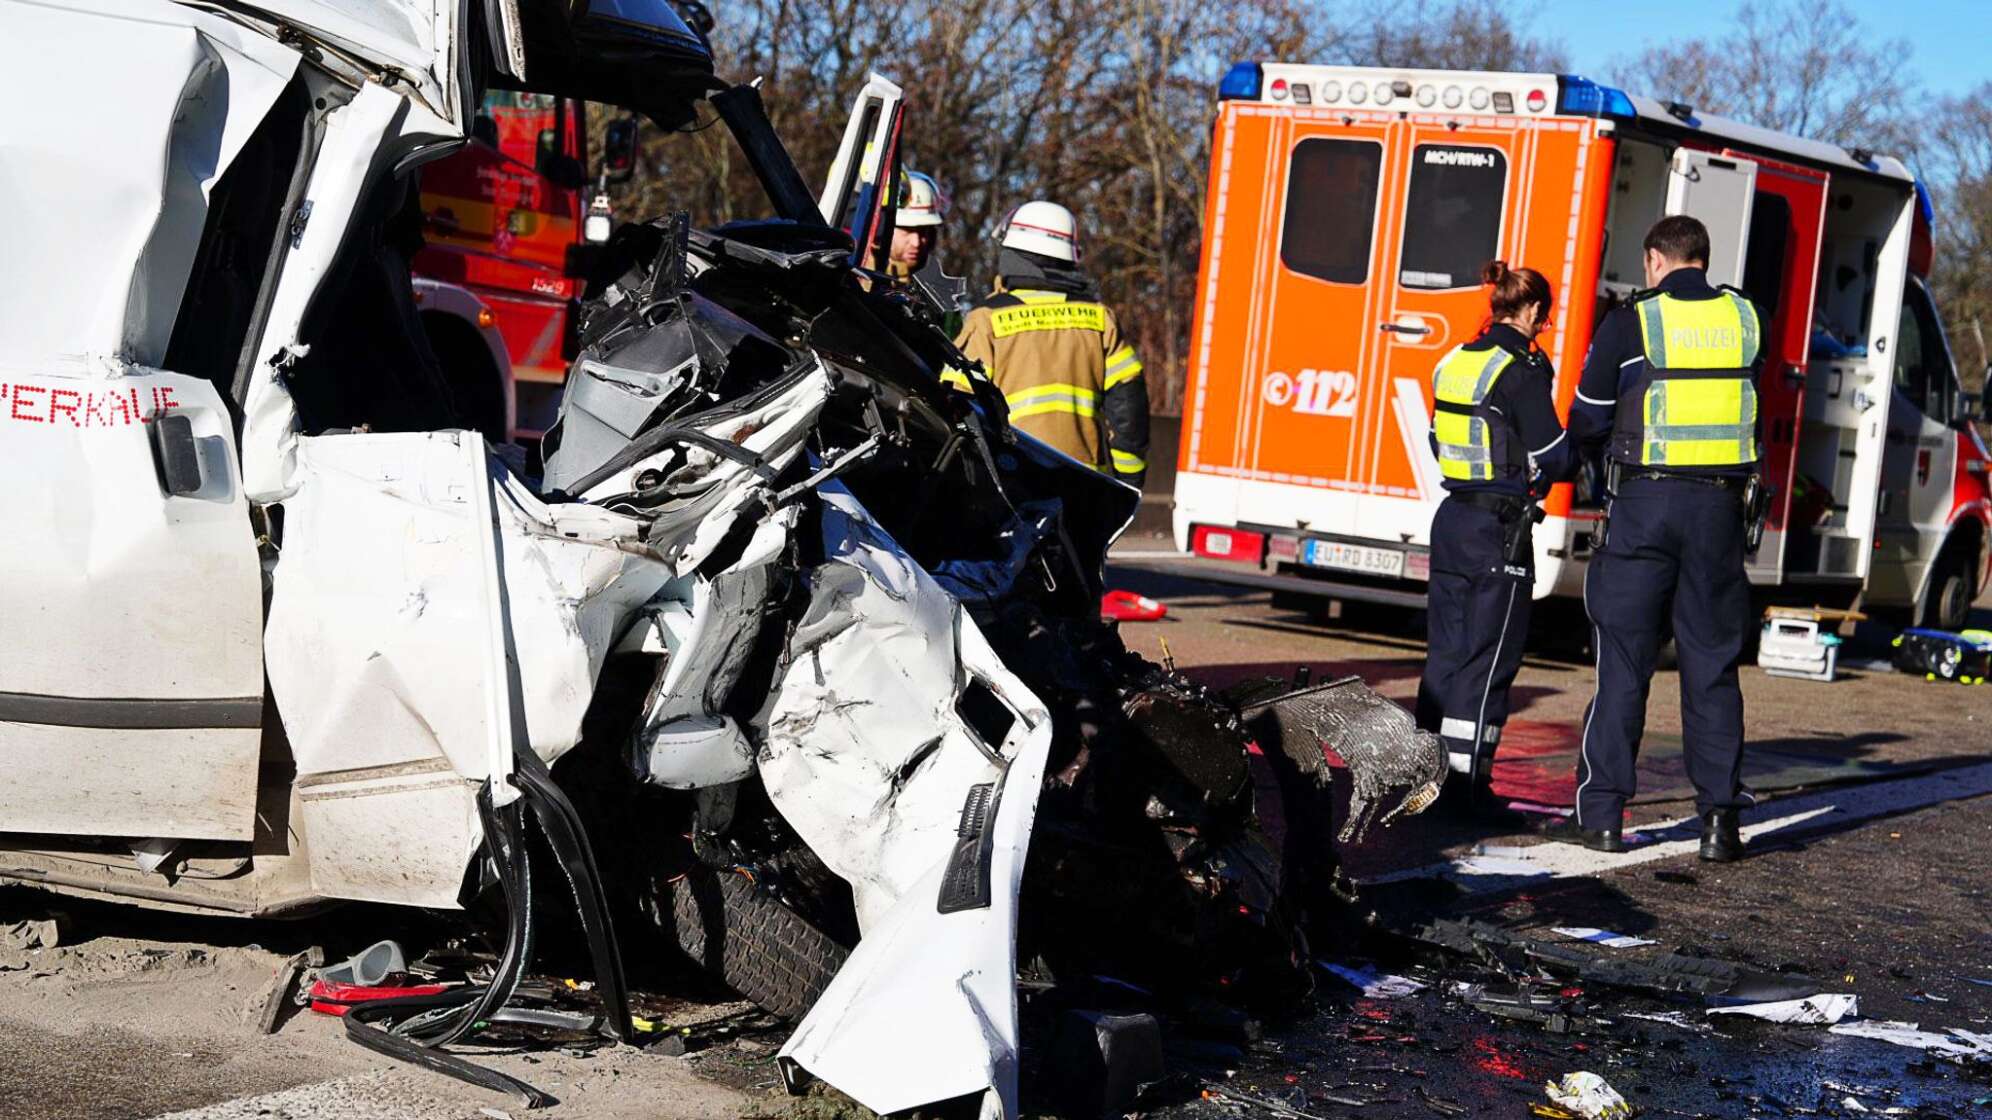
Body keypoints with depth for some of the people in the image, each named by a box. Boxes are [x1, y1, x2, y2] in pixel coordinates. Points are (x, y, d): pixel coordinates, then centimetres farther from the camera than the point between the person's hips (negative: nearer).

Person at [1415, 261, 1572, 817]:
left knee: (1446, 650, 13)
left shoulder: (1453, 362, 9)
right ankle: (1466, 780, -1)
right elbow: (1553, 458, -13)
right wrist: (1581, 438, 9)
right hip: (1500, 530, -7)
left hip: (1451, 519, 7)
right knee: (1489, 659, -2)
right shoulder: (1522, 370, -14)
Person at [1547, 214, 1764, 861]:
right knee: (1713, 667, 8)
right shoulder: (1743, 318, 6)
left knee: (1623, 662, 3)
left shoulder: (1629, 325, -4)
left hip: (1644, 504, -3)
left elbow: (1586, 425, 2)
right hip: (1721, 505, 3)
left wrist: (1607, 444, 23)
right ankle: (1720, 819, 6)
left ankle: (1602, 814, 4)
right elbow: (1741, 404, 15)